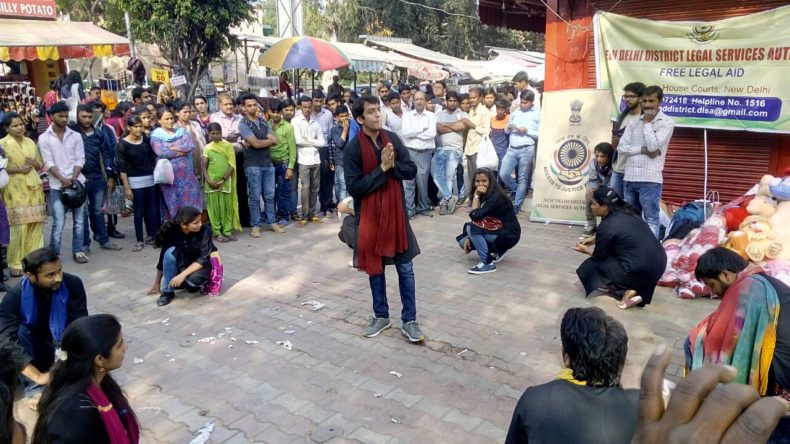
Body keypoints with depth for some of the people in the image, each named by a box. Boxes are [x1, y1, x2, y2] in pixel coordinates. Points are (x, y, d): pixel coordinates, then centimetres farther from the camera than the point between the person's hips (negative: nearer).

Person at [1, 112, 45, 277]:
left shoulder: (31, 142, 14)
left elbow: (41, 165, 18)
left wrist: (34, 163, -3)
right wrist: (18, 168, -17)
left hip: (34, 189, 5)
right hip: (15, 191, -5)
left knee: (36, 226, 4)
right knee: (19, 228, -8)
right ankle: (15, 264, 3)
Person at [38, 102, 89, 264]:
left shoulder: (76, 136, 6)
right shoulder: (44, 138, 0)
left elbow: (80, 160, 2)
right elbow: (49, 162, -5)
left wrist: (73, 179, -12)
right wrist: (63, 179, -17)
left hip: (77, 183, 2)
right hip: (57, 186, -2)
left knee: (79, 220, 6)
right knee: (58, 223, -4)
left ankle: (78, 251, 16)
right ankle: (53, 255, 7)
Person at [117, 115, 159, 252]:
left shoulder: (146, 139, 5)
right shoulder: (123, 144, -6)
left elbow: (153, 157, 11)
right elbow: (122, 168, -7)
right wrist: (126, 187, -10)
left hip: (151, 179, 4)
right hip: (135, 181, -4)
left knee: (152, 209, 6)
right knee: (139, 211, 1)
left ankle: (152, 236, 19)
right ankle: (140, 240, 11)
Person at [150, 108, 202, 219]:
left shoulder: (182, 131, 10)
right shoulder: (156, 135, 1)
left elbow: (191, 146, -6)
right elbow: (161, 152, -15)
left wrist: (173, 148, -11)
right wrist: (181, 152, -9)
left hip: (186, 174, 3)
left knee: (190, 202, 3)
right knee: (173, 204, 3)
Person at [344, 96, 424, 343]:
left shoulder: (393, 139, 0)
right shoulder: (353, 149, -11)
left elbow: (411, 171, 1)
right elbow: (354, 187, -16)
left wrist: (392, 165, -18)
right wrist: (382, 168, -20)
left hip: (396, 212, 3)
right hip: (369, 215, -2)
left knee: (405, 268, 5)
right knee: (375, 269, 11)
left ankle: (409, 321, 15)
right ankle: (381, 316, 29)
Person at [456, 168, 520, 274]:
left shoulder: (496, 197, -23)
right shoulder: (484, 196, 3)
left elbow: (475, 216, -28)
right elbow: (478, 219, 4)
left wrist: (476, 196, -21)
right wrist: (468, 237, -7)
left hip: (508, 235, -9)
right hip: (495, 231, 9)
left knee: (472, 228, -25)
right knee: (463, 241, 3)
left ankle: (488, 263, -19)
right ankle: (497, 250, 14)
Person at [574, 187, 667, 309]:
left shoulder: (606, 226, -15)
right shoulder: (625, 212, 8)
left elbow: (599, 256, 1)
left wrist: (586, 250, 19)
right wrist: (593, 238, 25)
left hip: (642, 271, -8)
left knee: (591, 265, 9)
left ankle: (629, 289, -1)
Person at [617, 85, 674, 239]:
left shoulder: (667, 122, -2)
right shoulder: (634, 122, 12)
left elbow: (653, 146, -16)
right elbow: (621, 148, 4)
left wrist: (647, 122, -5)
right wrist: (643, 149, -10)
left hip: (650, 180, -5)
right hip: (629, 178, 6)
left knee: (651, 220, -1)